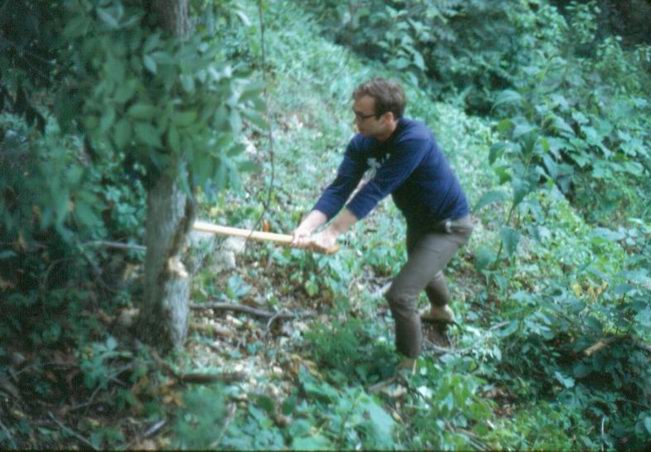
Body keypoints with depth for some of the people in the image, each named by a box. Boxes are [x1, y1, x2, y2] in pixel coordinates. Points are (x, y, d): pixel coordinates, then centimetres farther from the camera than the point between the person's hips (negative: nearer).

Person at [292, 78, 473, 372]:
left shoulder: (415, 139, -38)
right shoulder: (362, 144, -17)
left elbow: (374, 191, -41)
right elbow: (339, 189, -26)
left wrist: (332, 233, -44)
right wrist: (306, 228, -42)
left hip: (449, 225, -8)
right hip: (418, 220, 8)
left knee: (400, 294, -18)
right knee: (423, 268, 35)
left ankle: (407, 369, 3)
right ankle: (442, 310, 68)